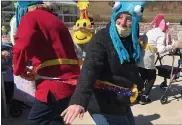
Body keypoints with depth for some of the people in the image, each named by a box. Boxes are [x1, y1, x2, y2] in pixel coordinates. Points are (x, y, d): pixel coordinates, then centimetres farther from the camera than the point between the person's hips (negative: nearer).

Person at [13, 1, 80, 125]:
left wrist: (19, 69, -2)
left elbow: (23, 46, -20)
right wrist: (38, 73, 23)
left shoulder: (31, 17, -2)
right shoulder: (55, 19, 24)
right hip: (70, 81, 9)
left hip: (56, 84, -9)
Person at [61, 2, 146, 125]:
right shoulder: (102, 39, -21)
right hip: (104, 105, -8)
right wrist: (79, 100, -50)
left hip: (120, 103, 8)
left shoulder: (131, 41, 2)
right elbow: (90, 68, -37)